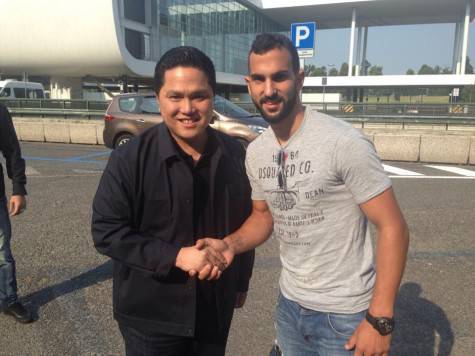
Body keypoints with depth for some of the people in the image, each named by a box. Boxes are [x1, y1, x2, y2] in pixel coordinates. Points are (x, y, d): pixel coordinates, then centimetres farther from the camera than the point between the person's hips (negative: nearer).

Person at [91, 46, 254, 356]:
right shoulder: (129, 159, -15)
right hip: (150, 314, -3)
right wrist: (176, 256, -23)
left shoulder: (234, 154, -3)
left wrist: (241, 281, 14)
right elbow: (106, 231, -14)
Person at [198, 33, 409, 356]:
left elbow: (393, 228, -18)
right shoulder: (255, 152, -1)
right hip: (289, 304, 6)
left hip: (344, 314, -6)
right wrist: (230, 244, -8)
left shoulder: (345, 142, -21)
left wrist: (380, 319, -19)